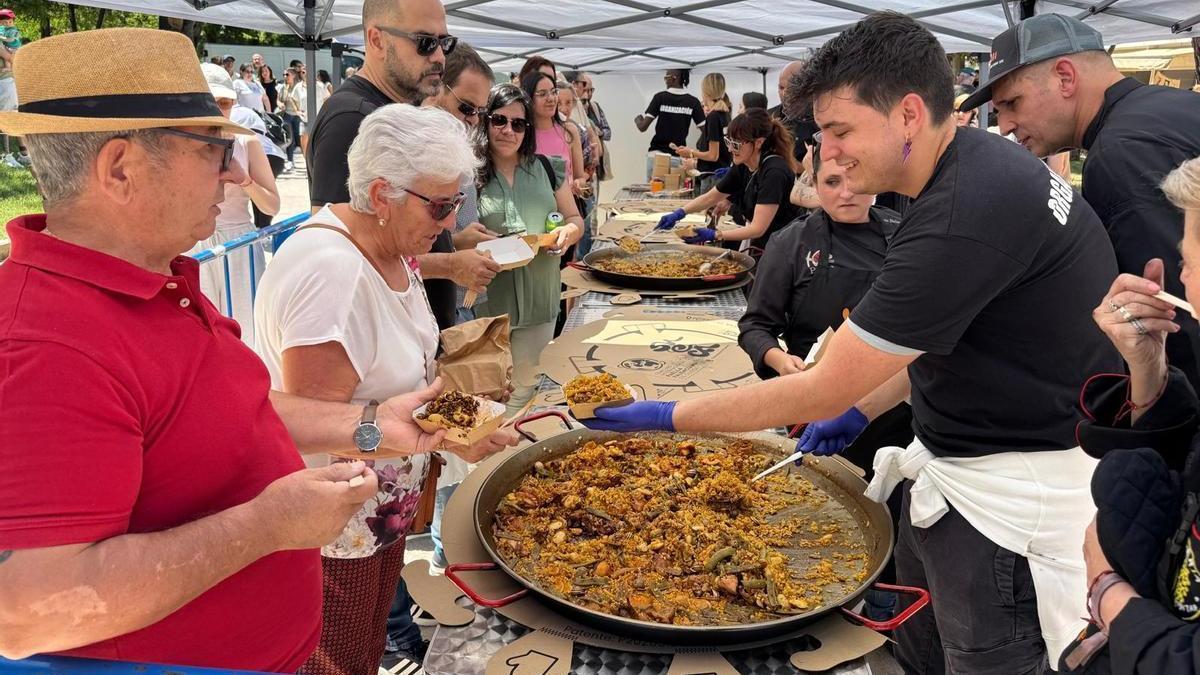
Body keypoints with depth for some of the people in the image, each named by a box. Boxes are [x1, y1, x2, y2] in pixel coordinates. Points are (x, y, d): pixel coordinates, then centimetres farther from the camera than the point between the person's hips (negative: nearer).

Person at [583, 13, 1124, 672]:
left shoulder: (964, 220, -29)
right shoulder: (974, 162, 1)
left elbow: (820, 392, -23)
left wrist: (668, 416, -15)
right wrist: (862, 407, 10)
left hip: (1012, 494, -9)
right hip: (950, 462, 9)